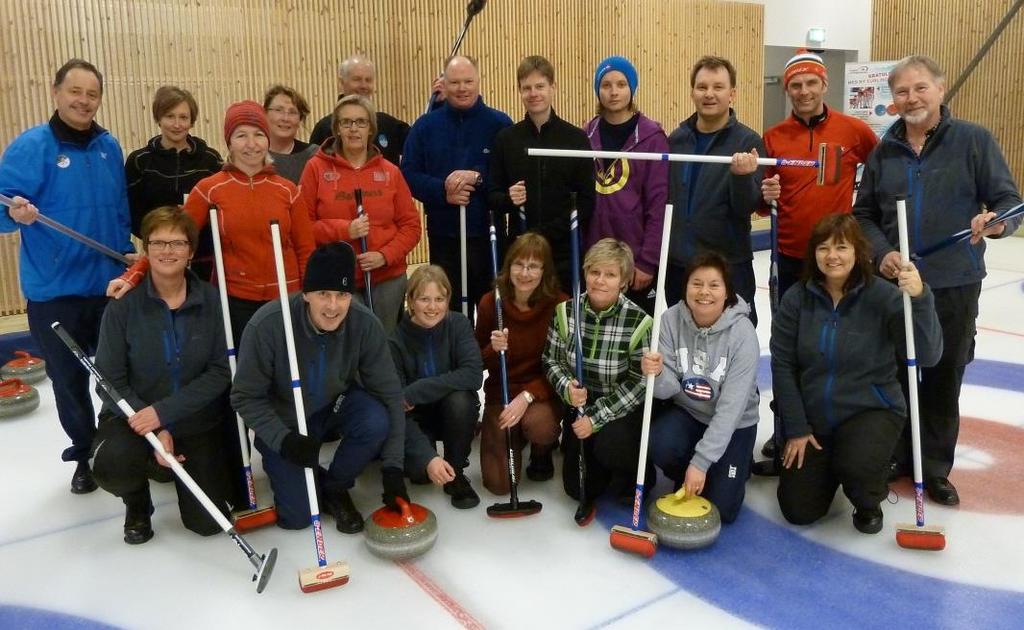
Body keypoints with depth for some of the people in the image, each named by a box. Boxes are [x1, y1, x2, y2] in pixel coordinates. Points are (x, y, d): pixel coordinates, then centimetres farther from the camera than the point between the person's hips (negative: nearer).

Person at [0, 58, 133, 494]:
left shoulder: (109, 147, 7)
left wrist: (127, 255, 10)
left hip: (110, 283, 4)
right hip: (54, 289, -3)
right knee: (69, 379, 8)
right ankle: (85, 453, 26)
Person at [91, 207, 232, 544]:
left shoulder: (211, 300, -9)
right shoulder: (124, 304, -12)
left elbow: (220, 373, -11)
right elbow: (110, 381, -11)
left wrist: (164, 411, -22)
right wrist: (155, 430, -21)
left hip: (196, 419, 1)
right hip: (134, 413, -1)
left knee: (208, 522, -3)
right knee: (112, 466, -34)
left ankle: (177, 462, 30)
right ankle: (138, 503, 5)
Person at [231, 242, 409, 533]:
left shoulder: (365, 324, -25)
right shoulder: (267, 325, -30)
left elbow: (388, 393, -19)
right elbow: (246, 397, -18)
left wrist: (392, 467, -23)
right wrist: (283, 439, -31)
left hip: (335, 408, 2)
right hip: (284, 422, -2)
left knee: (376, 421, -31)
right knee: (297, 516, -10)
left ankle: (334, 488, -1)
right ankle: (282, 467, 25)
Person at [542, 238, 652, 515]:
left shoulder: (638, 322, -21)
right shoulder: (566, 312, -12)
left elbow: (640, 383, -17)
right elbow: (551, 359, -1)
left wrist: (597, 418, -21)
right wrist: (567, 388, -23)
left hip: (624, 410, -3)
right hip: (581, 406, 3)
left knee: (611, 444, -33)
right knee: (579, 488, 0)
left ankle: (631, 472, 4)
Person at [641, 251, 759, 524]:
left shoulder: (743, 333, -24)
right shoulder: (671, 320, -15)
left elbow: (731, 407, -25)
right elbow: (669, 388, -17)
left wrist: (701, 462, -28)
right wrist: (657, 374, -41)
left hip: (733, 423, -2)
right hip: (687, 412, 2)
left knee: (720, 510, -8)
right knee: (659, 446, -30)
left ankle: (737, 465, 25)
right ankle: (683, 480, 6)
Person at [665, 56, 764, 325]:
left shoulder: (748, 141, -7)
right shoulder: (676, 139, 5)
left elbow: (748, 207, -11)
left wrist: (742, 176, -30)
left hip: (729, 265, -4)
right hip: (677, 263, 4)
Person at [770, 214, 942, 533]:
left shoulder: (882, 296, -12)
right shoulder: (797, 298, -7)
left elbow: (928, 355, -21)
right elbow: (783, 365, -6)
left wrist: (920, 298, -35)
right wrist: (796, 429, -7)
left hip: (871, 411, -2)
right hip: (813, 418, 3)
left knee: (857, 467, -34)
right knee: (798, 511, -3)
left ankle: (868, 503, 5)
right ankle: (829, 466, 32)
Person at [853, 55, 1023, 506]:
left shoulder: (974, 140, -2)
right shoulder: (884, 152, 6)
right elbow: (864, 214, 9)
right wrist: (881, 252, -10)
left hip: (954, 287, -2)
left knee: (944, 382, 8)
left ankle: (935, 469, 22)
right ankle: (894, 456, 26)